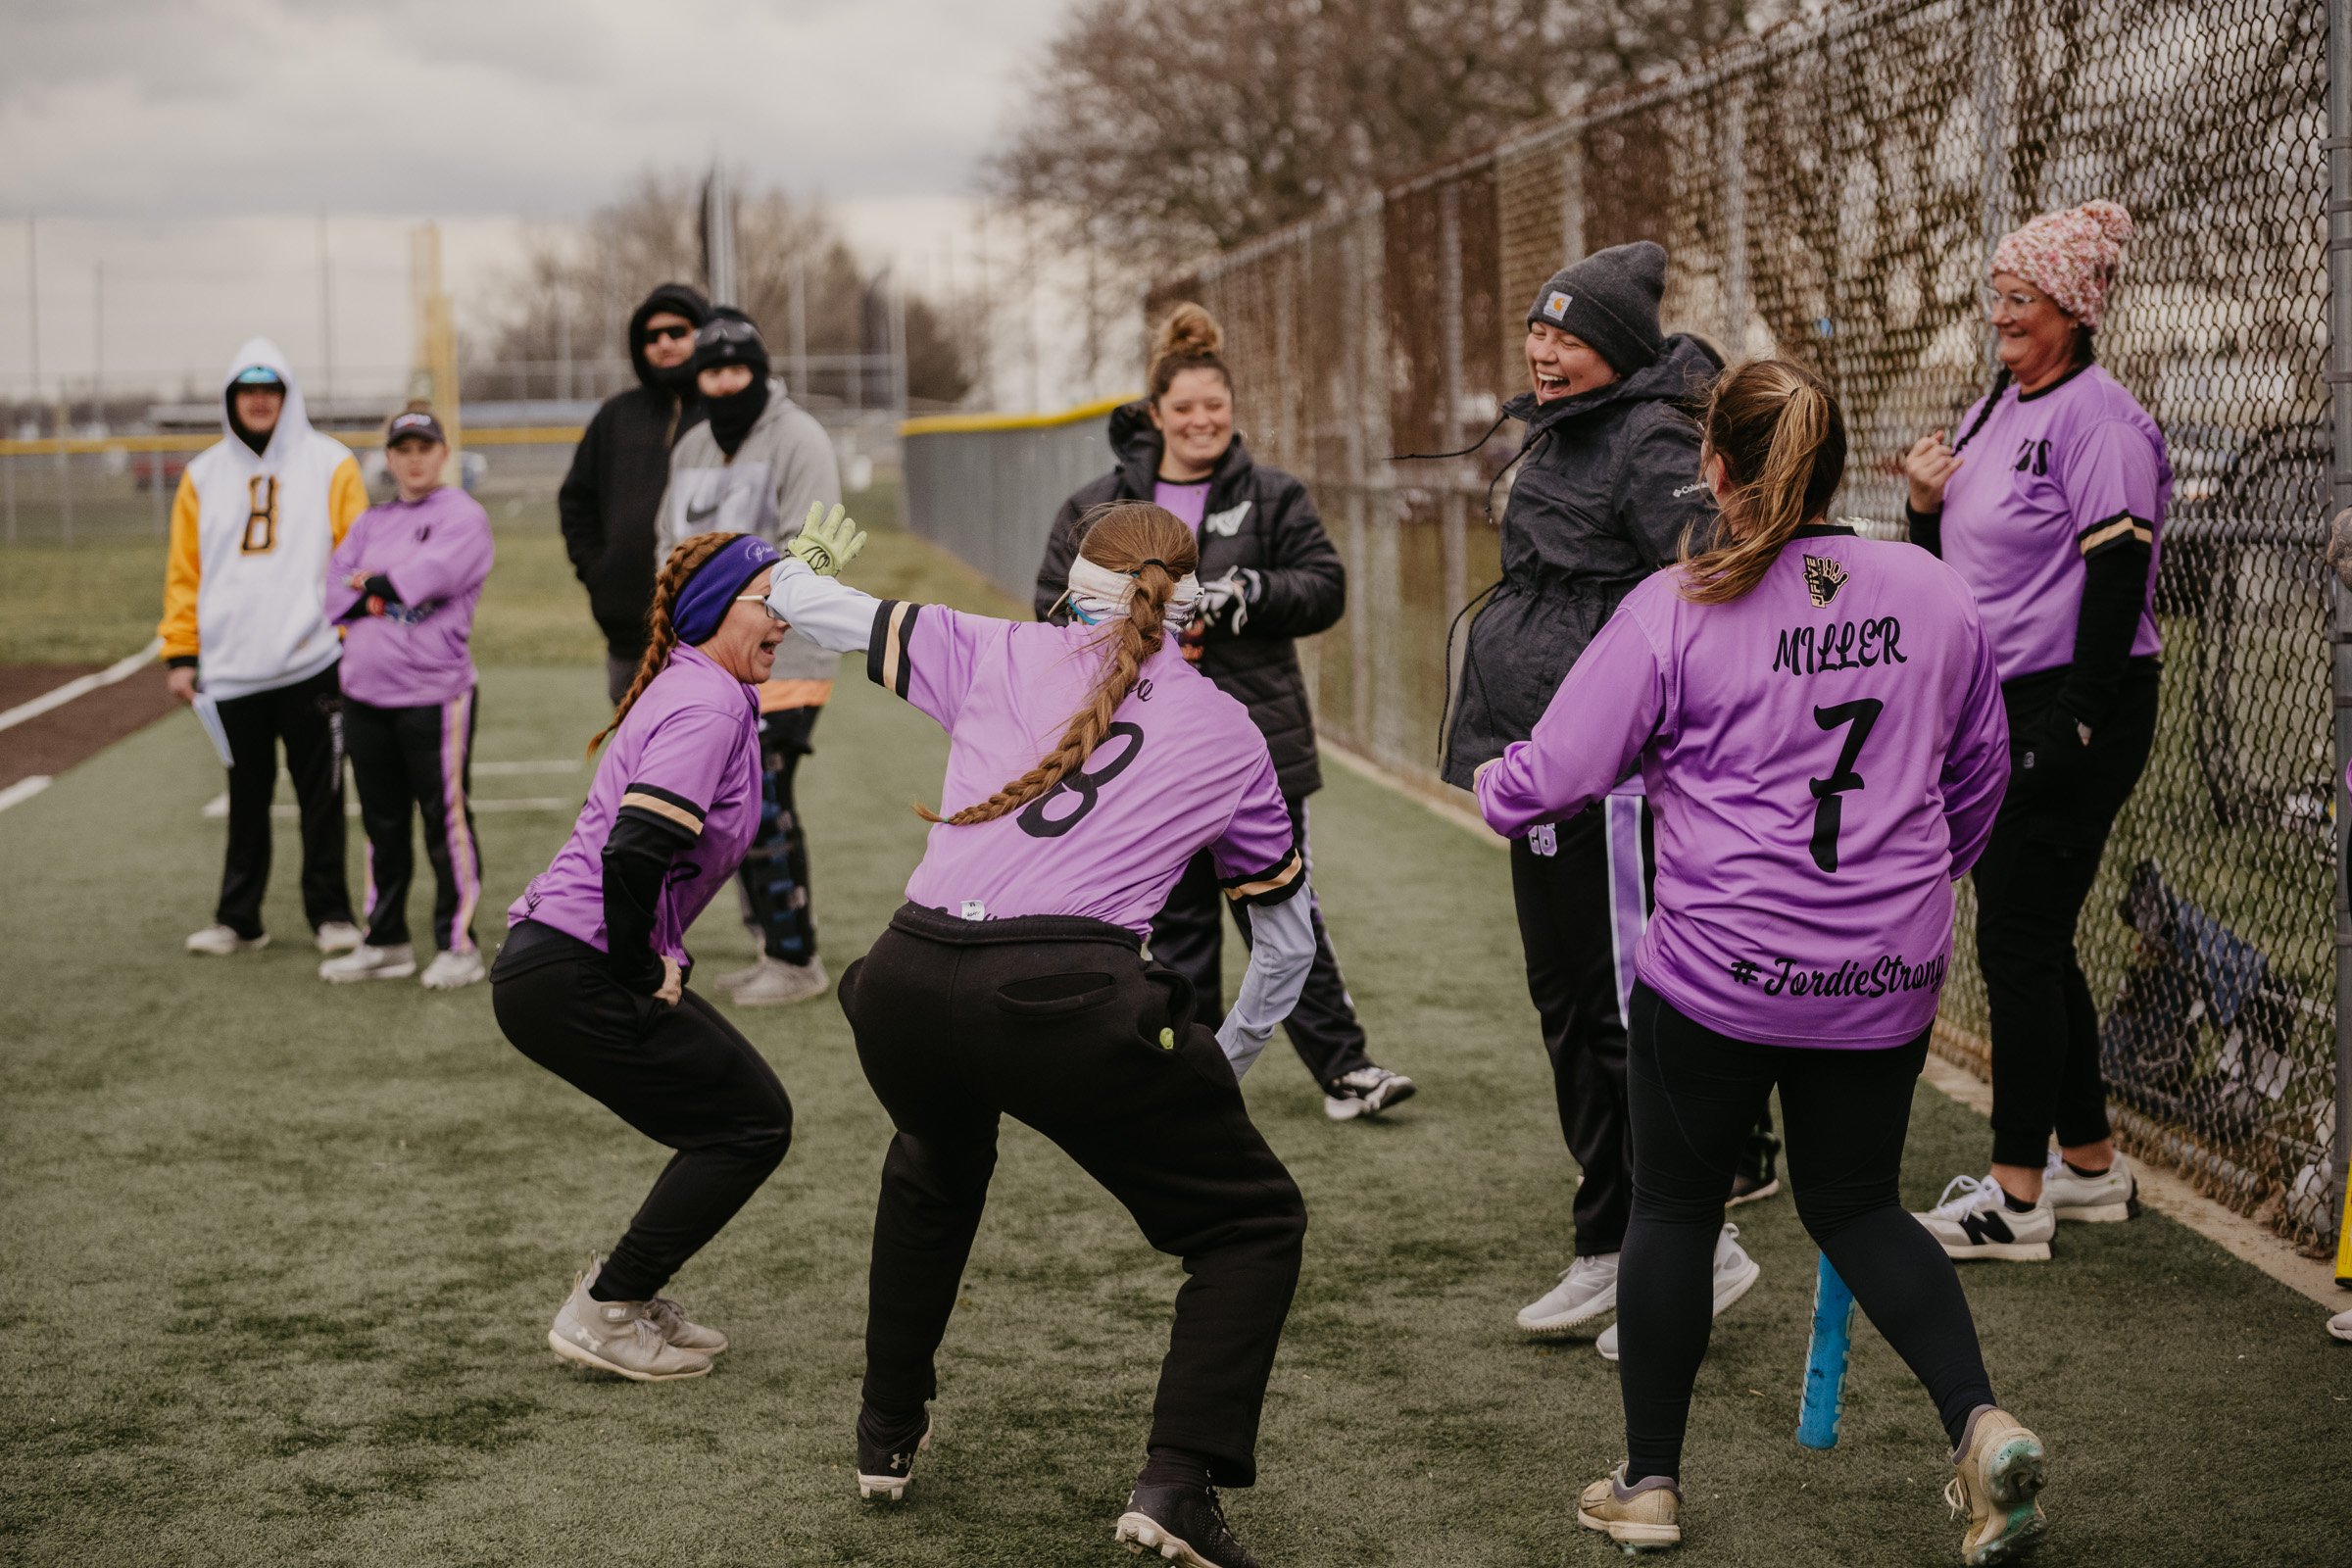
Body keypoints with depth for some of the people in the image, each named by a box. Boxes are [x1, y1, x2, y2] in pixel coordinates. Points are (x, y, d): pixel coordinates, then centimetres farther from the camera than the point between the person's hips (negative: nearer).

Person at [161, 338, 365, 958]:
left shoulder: (330, 464, 2)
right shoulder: (203, 475, 11)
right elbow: (185, 571, 11)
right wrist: (180, 654, 4)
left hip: (312, 665, -3)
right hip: (232, 669, 3)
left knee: (321, 796, 2)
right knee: (247, 799, 10)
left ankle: (330, 912, 12)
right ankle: (238, 918, 17)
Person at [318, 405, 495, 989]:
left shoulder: (464, 516, -2)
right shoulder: (371, 522, 17)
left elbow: (431, 575, -17)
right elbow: (337, 587, 8)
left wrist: (371, 585, -3)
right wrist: (380, 600, -8)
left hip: (434, 693, -6)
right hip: (366, 694, 6)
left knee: (447, 820, -3)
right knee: (382, 824, 13)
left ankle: (458, 944, 4)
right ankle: (386, 942, 22)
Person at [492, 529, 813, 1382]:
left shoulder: (690, 690, 17)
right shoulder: (710, 704, -15)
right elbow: (634, 849, -28)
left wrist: (654, 966, 14)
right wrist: (641, 976, -17)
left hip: (550, 957, 10)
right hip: (570, 976, -10)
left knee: (746, 1116, 15)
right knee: (753, 1123, -2)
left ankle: (626, 1295, 21)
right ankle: (606, 1311, 3)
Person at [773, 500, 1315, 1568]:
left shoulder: (999, 654, 17)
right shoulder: (1229, 734, 18)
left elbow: (831, 615, 27)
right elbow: (1288, 935, 27)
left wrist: (787, 569, 50)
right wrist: (1225, 1063, 42)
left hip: (906, 989, 4)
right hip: (1069, 1001, -3)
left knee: (934, 1167, 37)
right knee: (1254, 1224, 14)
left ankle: (888, 1436, 43)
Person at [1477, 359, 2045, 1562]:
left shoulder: (1676, 612, -11)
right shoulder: (1933, 594, 3)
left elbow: (1551, 777, -8)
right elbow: (1980, 773, 16)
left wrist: (1493, 784, 15)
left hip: (1719, 975, -4)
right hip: (1889, 978, 4)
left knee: (1674, 1207, 14)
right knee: (1857, 1204, 19)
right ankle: (1980, 1423, -1)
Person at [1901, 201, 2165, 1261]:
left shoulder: (2099, 421, -13)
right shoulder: (1993, 411, 15)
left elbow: (2116, 580, -19)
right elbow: (1952, 567, 21)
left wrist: (2074, 727, -22)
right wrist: (1926, 503, 1)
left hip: (2077, 707, -9)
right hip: (2001, 711, 9)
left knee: (2018, 942, -8)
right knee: (2029, 938, 14)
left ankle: (2017, 1195, -1)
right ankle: (2090, 1163, 26)